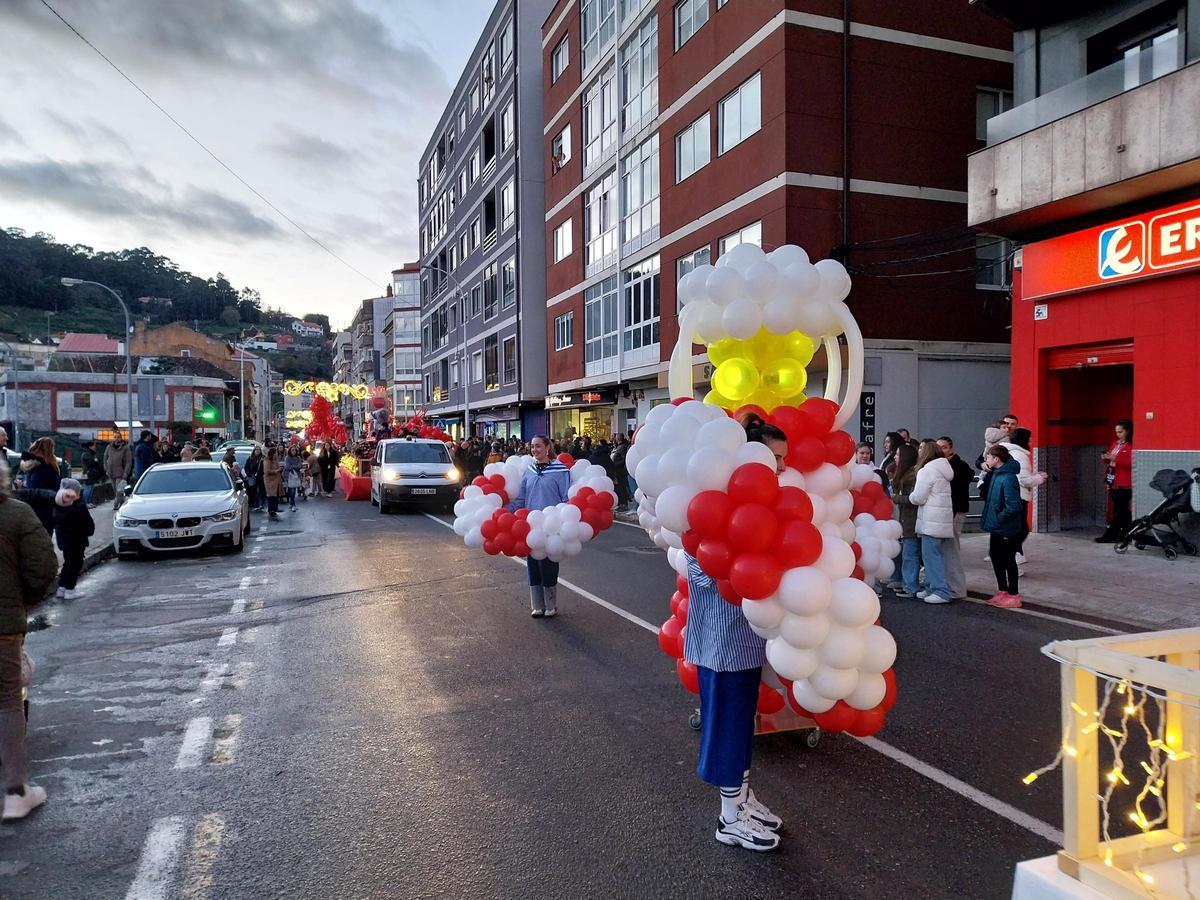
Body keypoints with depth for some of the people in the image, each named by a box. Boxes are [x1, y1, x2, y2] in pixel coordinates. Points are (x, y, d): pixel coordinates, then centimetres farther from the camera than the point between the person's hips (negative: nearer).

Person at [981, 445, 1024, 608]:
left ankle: (1013, 595, 16)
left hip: (1006, 529, -10)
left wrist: (999, 517, -19)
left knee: (1008, 560, 3)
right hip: (996, 527, 10)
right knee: (996, 557, 19)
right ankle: (1002, 591, 32)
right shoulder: (996, 474, 5)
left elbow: (1014, 505, -28)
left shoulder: (1008, 478, -24)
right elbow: (988, 495, 17)